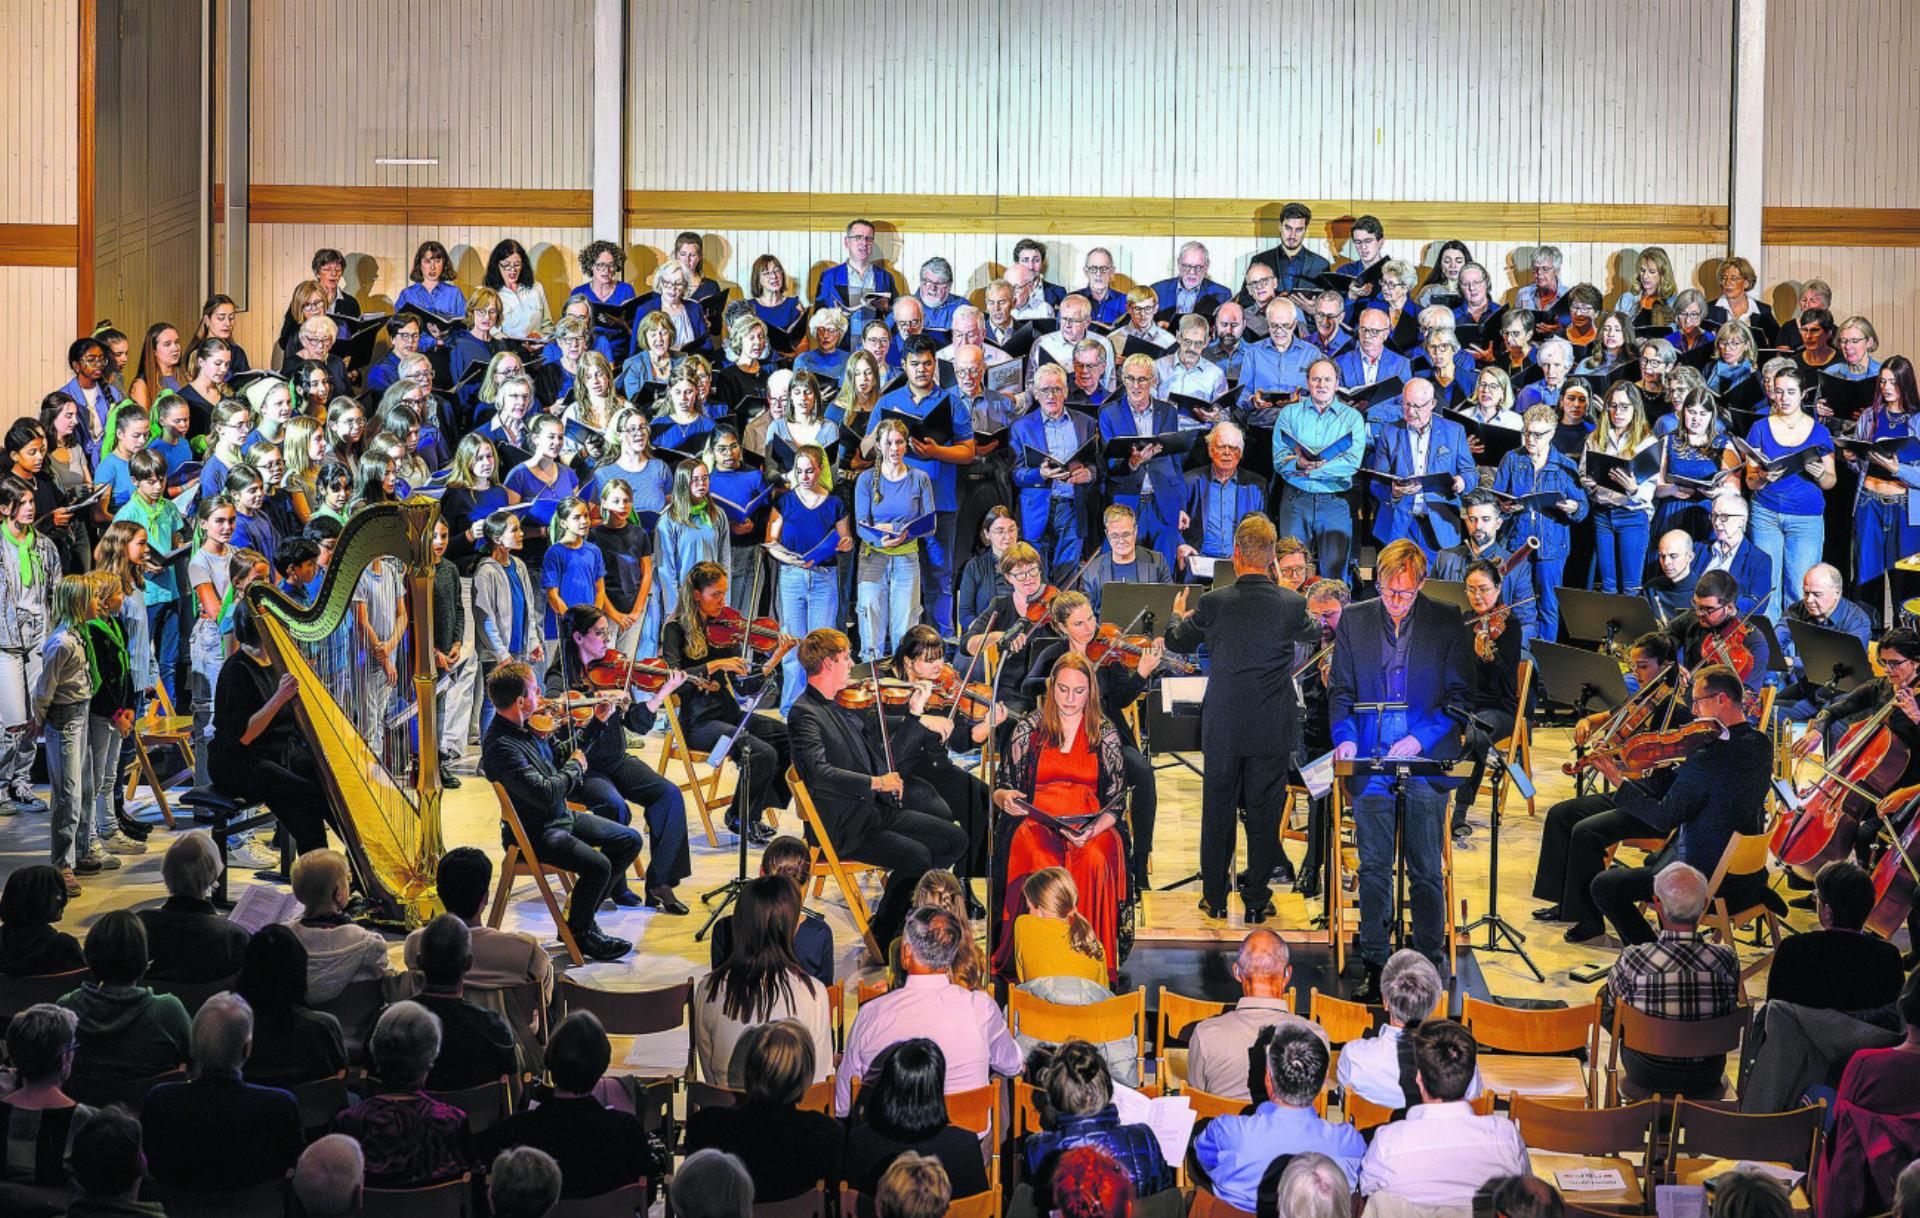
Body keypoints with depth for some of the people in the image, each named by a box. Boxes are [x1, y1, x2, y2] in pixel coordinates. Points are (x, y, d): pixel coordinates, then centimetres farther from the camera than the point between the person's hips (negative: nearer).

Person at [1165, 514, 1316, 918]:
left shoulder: (1213, 603, -11)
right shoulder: (1292, 604, -10)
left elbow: (1178, 643, 8)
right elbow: (1312, 632, 15)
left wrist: (1177, 615, 31)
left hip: (1223, 729, 0)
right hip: (1273, 730, 0)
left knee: (1217, 813, 11)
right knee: (1264, 815, 9)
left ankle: (1214, 899, 18)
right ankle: (1256, 902, 15)